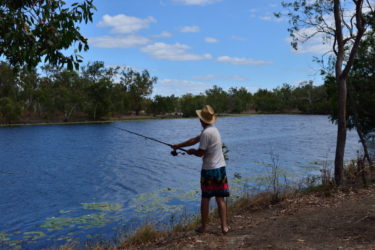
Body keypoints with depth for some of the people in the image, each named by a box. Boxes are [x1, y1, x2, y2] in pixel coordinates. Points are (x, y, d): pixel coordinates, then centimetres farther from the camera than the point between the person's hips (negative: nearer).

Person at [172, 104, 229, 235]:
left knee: (205, 198, 5)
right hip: (220, 168, 7)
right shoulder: (214, 129, 13)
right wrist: (178, 145, 20)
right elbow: (195, 140, 18)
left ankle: (203, 227, 14)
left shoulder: (206, 133, -15)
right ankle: (224, 226, 9)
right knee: (220, 198, 9)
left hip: (209, 169, -7)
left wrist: (192, 151, 7)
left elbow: (200, 153, -15)